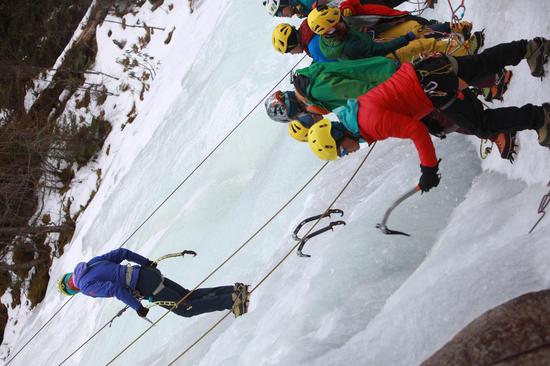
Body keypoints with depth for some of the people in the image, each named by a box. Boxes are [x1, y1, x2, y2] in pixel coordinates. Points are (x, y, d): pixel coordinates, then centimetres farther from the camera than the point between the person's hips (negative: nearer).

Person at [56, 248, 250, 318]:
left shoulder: (86, 287, -5)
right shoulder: (94, 262, 20)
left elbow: (114, 289, -19)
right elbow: (121, 252, 18)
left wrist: (137, 307, -14)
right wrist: (145, 262, 24)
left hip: (145, 287, -8)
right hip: (150, 272, 8)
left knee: (186, 309, 0)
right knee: (190, 296, 15)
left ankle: (232, 300, -13)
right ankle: (235, 290, 2)